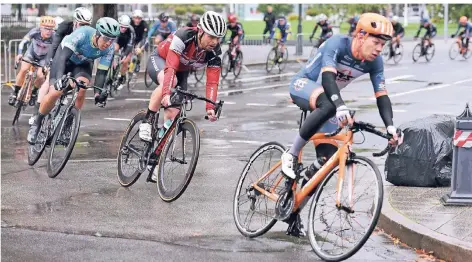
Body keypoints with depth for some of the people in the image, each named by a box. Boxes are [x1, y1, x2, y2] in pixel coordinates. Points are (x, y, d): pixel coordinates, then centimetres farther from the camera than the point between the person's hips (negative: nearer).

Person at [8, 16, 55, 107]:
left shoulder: (53, 38, -34)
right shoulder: (35, 32, -30)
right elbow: (23, 42, -23)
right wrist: (20, 54, -38)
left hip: (44, 57, -1)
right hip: (31, 52, 1)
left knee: (40, 76, -19)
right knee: (23, 70, -21)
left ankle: (34, 92, 13)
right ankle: (15, 93, -5)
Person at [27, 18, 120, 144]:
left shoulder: (109, 48, -27)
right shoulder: (82, 34, -39)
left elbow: (102, 72, -20)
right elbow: (63, 56, -44)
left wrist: (98, 93, -33)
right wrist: (59, 78, -58)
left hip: (83, 64, 3)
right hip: (65, 58, -3)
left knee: (81, 91, -26)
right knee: (55, 92, -18)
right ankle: (37, 123, 5)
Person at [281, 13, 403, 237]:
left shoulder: (375, 63, -13)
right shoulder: (337, 44, -29)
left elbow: (382, 95, -14)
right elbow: (327, 76, -43)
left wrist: (390, 125, -31)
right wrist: (340, 105, -60)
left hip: (329, 95, 6)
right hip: (303, 85, -6)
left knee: (328, 159, -6)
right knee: (328, 106, -42)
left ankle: (294, 212, 6)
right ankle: (291, 156, -27)